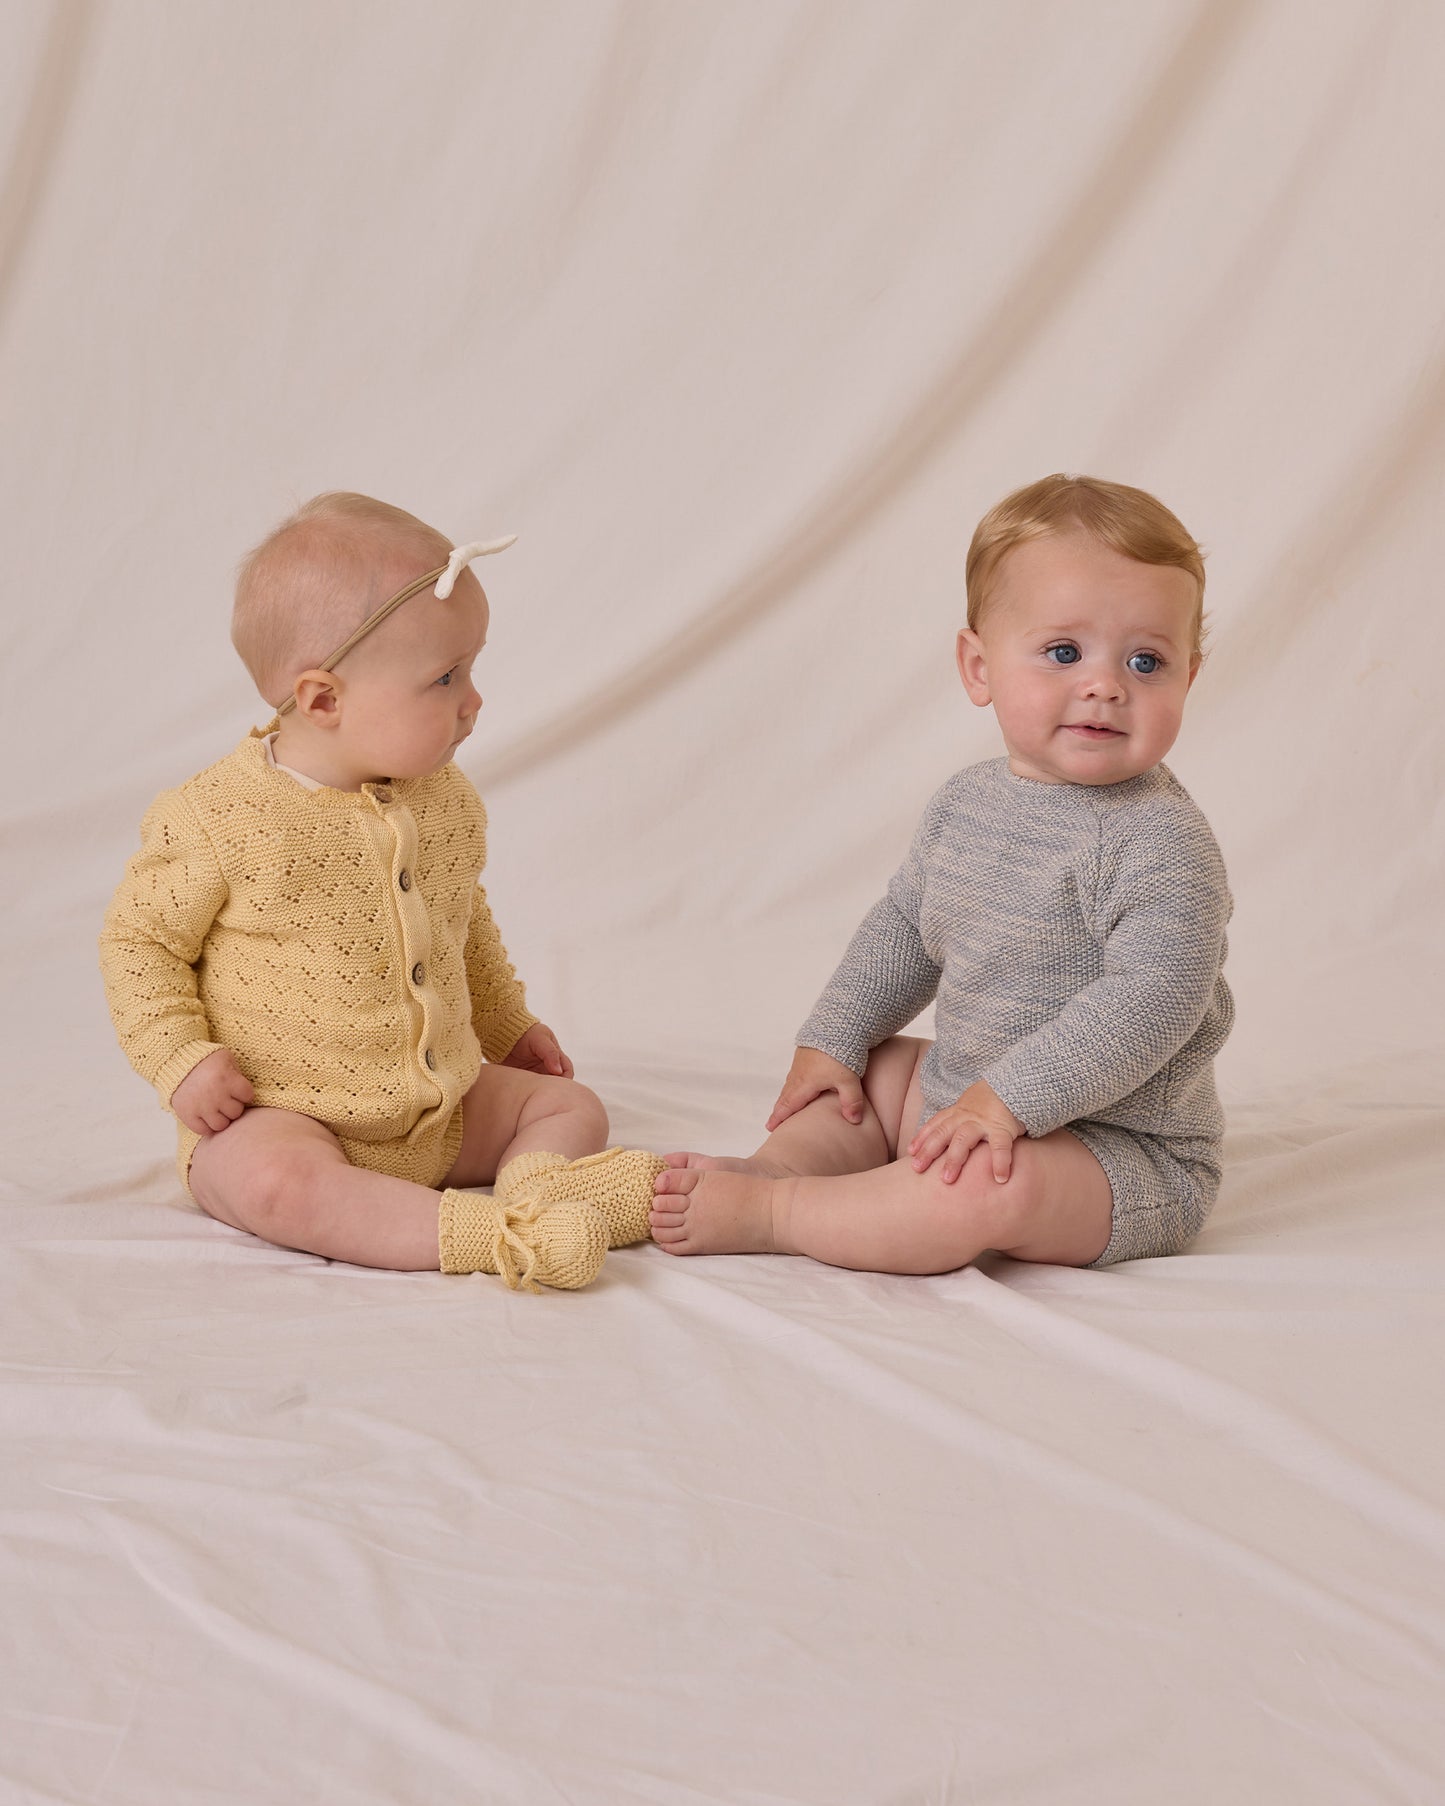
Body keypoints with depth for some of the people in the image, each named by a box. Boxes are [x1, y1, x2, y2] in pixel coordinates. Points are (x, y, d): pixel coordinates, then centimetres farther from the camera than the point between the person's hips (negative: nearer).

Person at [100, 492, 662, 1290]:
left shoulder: (447, 805, 2)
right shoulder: (217, 820, -17)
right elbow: (138, 941, -6)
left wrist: (507, 1026, 27)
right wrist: (183, 1060, -16)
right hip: (279, 1119, -6)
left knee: (569, 1105, 3)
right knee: (276, 1182, -36)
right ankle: (494, 1234, -41)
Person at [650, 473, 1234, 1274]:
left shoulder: (1159, 840, -22)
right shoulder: (967, 802, 4)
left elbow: (1152, 999, -31)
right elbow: (902, 928, 18)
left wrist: (1011, 1096, -33)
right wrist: (833, 1039, 11)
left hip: (1123, 1148, -8)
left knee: (985, 1187, -35)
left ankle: (765, 1214, -23)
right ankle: (773, 1163, -6)